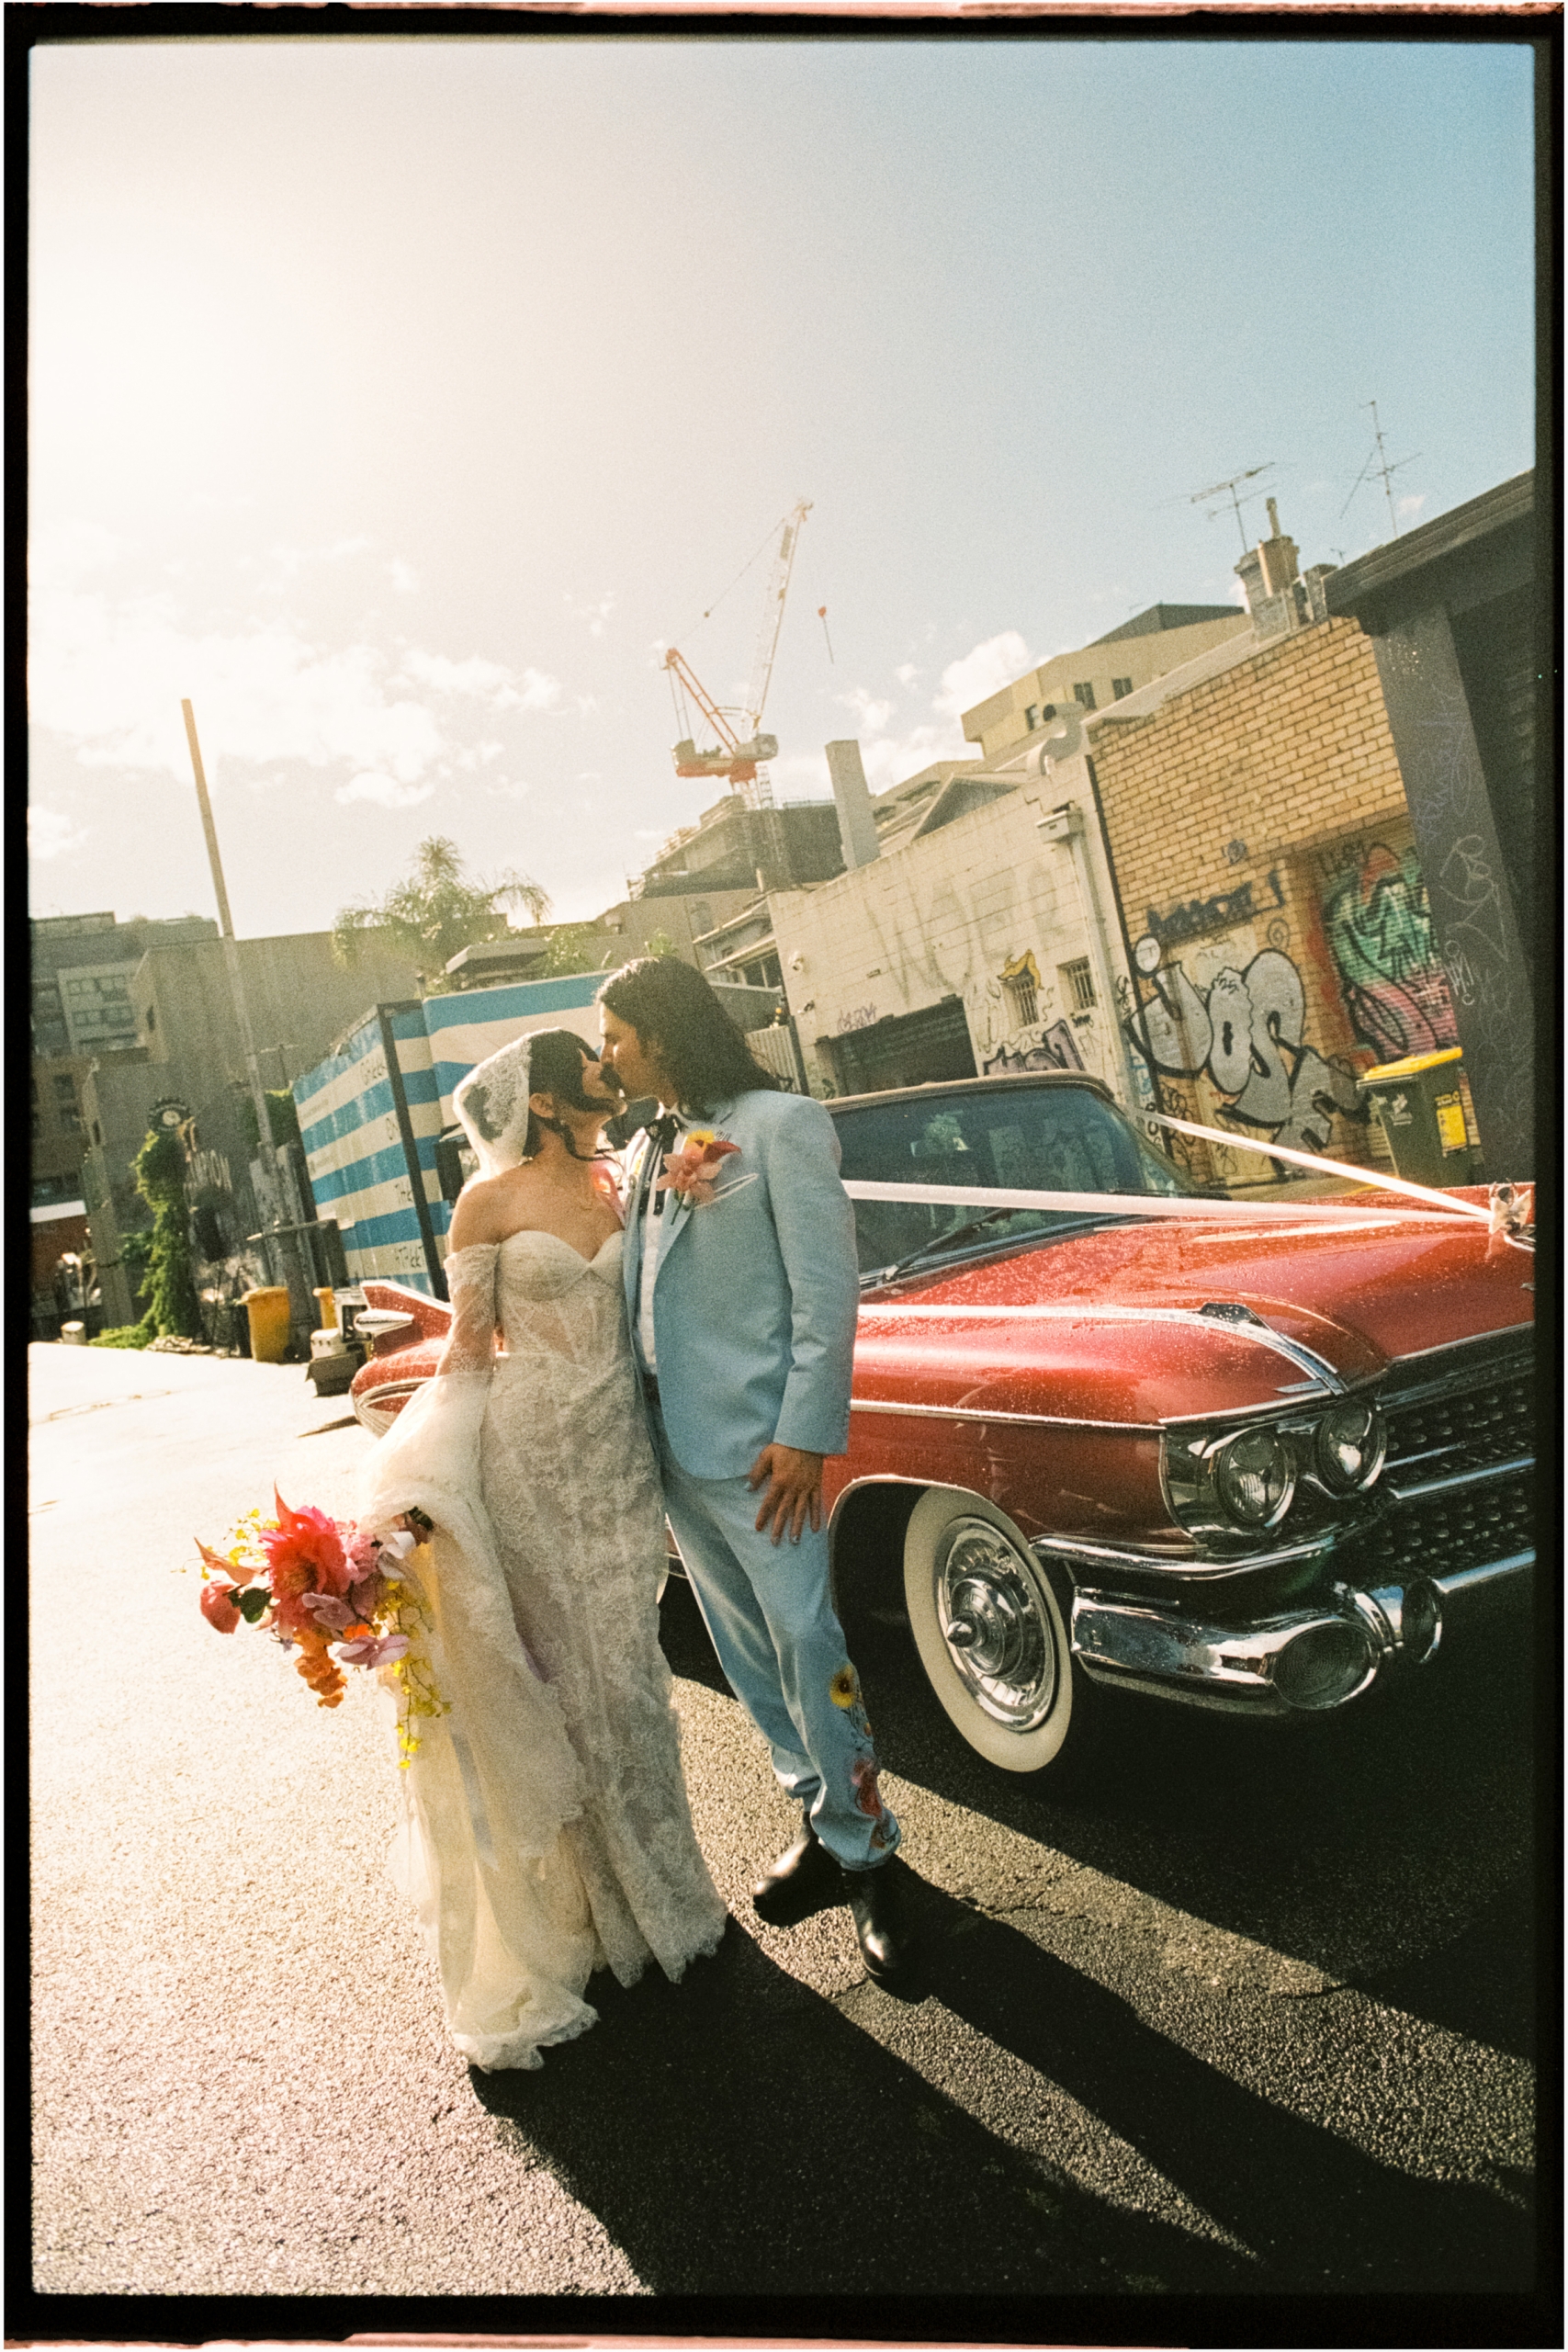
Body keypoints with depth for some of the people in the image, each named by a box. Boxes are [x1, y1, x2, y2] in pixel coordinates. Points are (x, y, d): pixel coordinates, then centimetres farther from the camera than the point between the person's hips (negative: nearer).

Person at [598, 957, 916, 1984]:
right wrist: (637, 1426, 6)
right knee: (749, 1655, 14)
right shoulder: (650, 1151, 14)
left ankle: (867, 1853, 14)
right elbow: (638, 1295, 14)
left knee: (807, 1648, -1)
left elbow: (828, 1294, -12)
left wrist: (806, 1438, -16)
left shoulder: (781, 1125, -7)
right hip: (673, 1441, 7)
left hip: (756, 1442, -7)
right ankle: (822, 1827, 29)